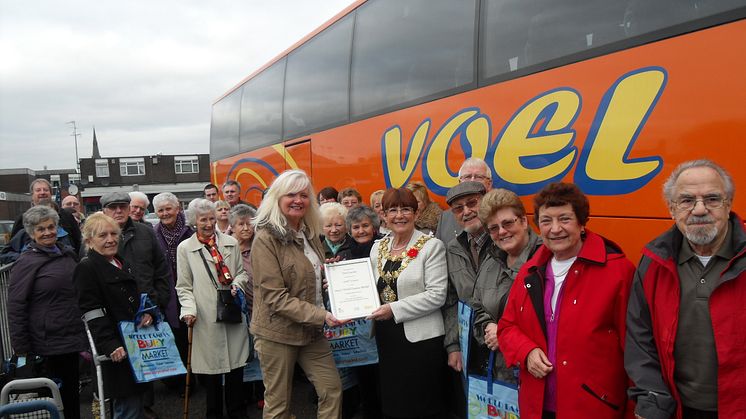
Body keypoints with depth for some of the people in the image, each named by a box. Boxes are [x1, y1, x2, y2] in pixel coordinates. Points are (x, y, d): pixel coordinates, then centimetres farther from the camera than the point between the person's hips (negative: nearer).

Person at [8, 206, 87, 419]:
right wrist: (21, 349, -14)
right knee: (59, 396, 3)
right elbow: (15, 307, -13)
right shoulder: (26, 263, -11)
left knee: (72, 390, 17)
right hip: (50, 344, -6)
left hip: (73, 337, 6)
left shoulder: (68, 254, 8)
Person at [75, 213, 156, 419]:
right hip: (118, 352, -8)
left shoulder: (123, 263, 15)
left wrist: (147, 314, 3)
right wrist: (110, 345, -25)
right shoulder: (86, 268, -9)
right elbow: (93, 313, -16)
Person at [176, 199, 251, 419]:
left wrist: (237, 283, -7)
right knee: (211, 366, 6)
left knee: (235, 362, 8)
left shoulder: (231, 242, 8)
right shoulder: (185, 248, 3)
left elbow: (242, 272, 14)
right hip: (206, 317, -2)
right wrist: (189, 309, -10)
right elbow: (184, 286, 3)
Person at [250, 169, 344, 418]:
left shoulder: (309, 234, 8)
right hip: (278, 332, -7)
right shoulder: (266, 238, -15)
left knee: (333, 390, 7)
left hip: (311, 330, 7)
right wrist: (321, 315, -26)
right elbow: (275, 297, -21)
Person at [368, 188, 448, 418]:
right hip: (386, 337, 5)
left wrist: (395, 309, -20)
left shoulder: (431, 246, -8)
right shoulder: (378, 247, 9)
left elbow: (437, 295, -15)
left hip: (421, 338, -5)